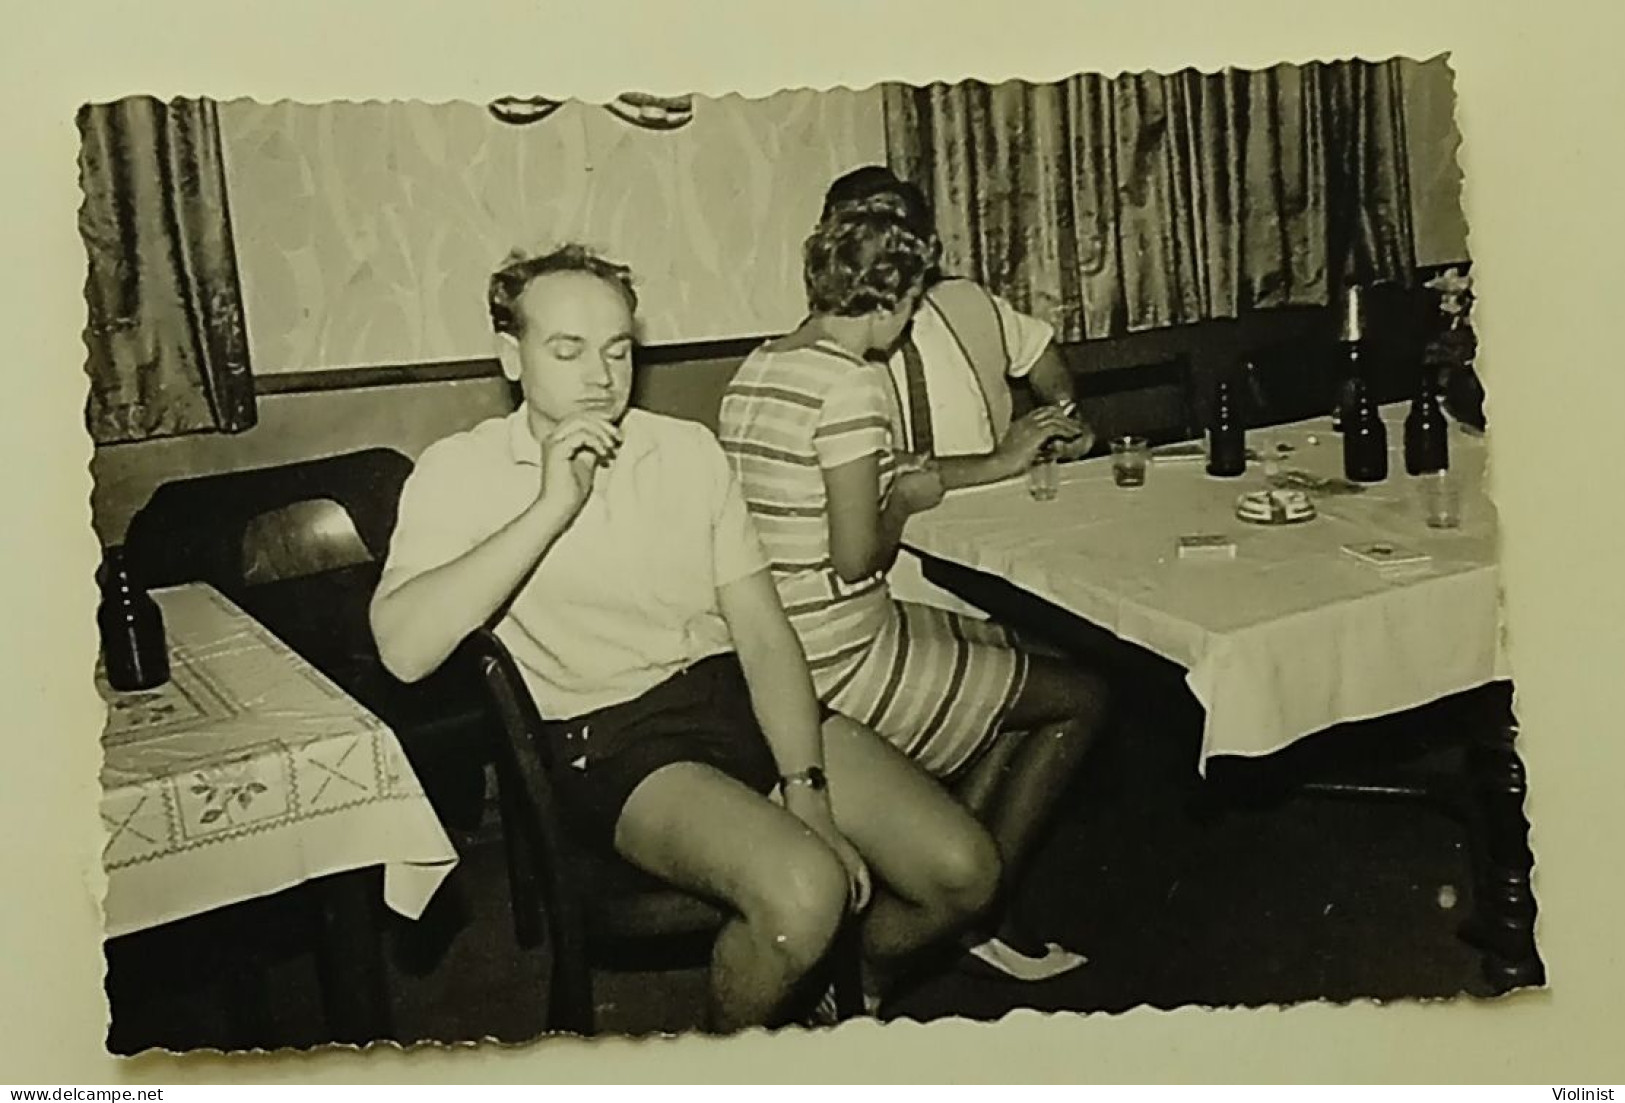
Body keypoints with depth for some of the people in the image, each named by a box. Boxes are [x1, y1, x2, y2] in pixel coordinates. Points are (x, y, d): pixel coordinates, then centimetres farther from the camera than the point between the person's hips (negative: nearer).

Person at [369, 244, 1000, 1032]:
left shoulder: (688, 449, 12)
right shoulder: (460, 472, 0)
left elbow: (763, 635, 5)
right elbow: (403, 650, -18)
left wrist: (806, 791, -9)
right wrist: (552, 507, -18)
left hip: (741, 697, 5)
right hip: (610, 738, -5)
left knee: (962, 870, -10)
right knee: (802, 892, -31)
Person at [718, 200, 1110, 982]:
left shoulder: (756, 369, 8)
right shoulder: (851, 384, -20)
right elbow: (856, 557, -24)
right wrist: (907, 501, -4)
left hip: (780, 652, 10)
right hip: (843, 667, -10)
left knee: (1022, 660, 24)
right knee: (1081, 697, 5)